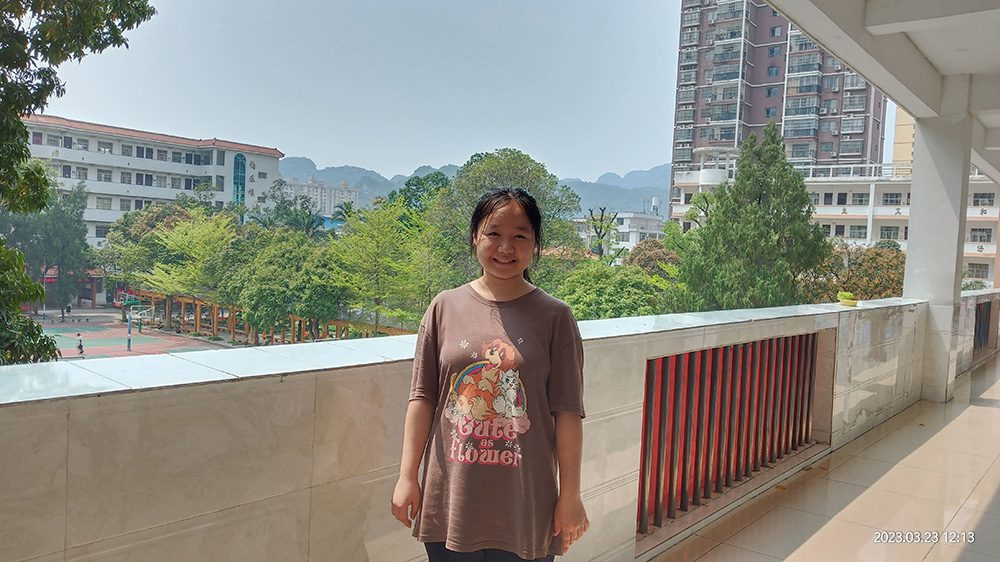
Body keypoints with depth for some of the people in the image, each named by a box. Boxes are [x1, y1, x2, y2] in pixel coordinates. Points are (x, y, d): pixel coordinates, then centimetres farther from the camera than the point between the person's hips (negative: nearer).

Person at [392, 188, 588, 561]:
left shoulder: (554, 317, -4)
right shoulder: (445, 308, 1)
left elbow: (567, 412, -4)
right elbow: (422, 398, 2)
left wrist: (570, 495, -3)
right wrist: (407, 476, 1)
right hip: (451, 499, 2)